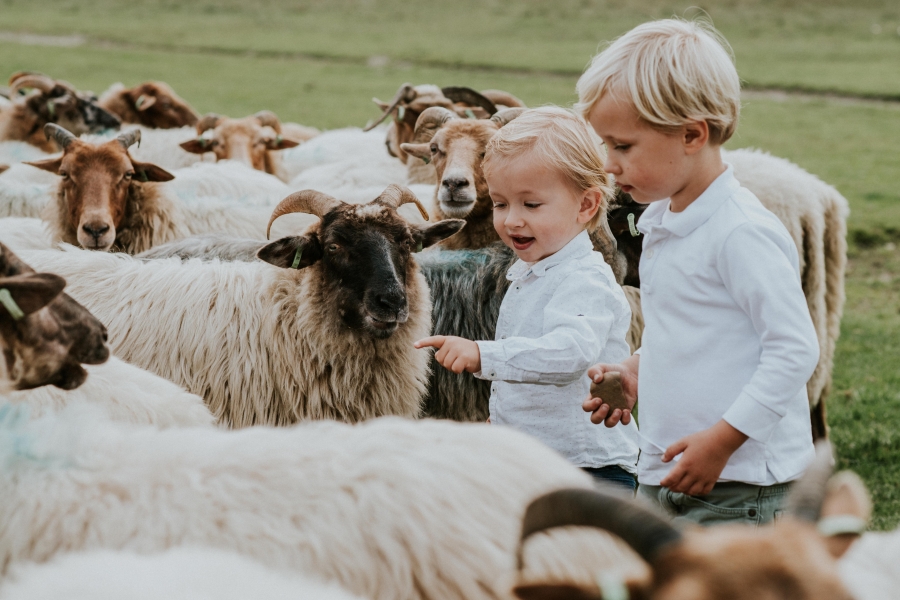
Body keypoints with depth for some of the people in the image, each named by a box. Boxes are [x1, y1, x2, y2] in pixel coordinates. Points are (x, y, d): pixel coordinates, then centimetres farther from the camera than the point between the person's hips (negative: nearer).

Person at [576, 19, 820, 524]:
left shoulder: (741, 232, -18)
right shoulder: (662, 223, 11)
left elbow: (795, 350, -20)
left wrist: (720, 441, -21)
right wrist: (636, 373, 9)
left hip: (736, 483, -9)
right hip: (663, 475, 9)